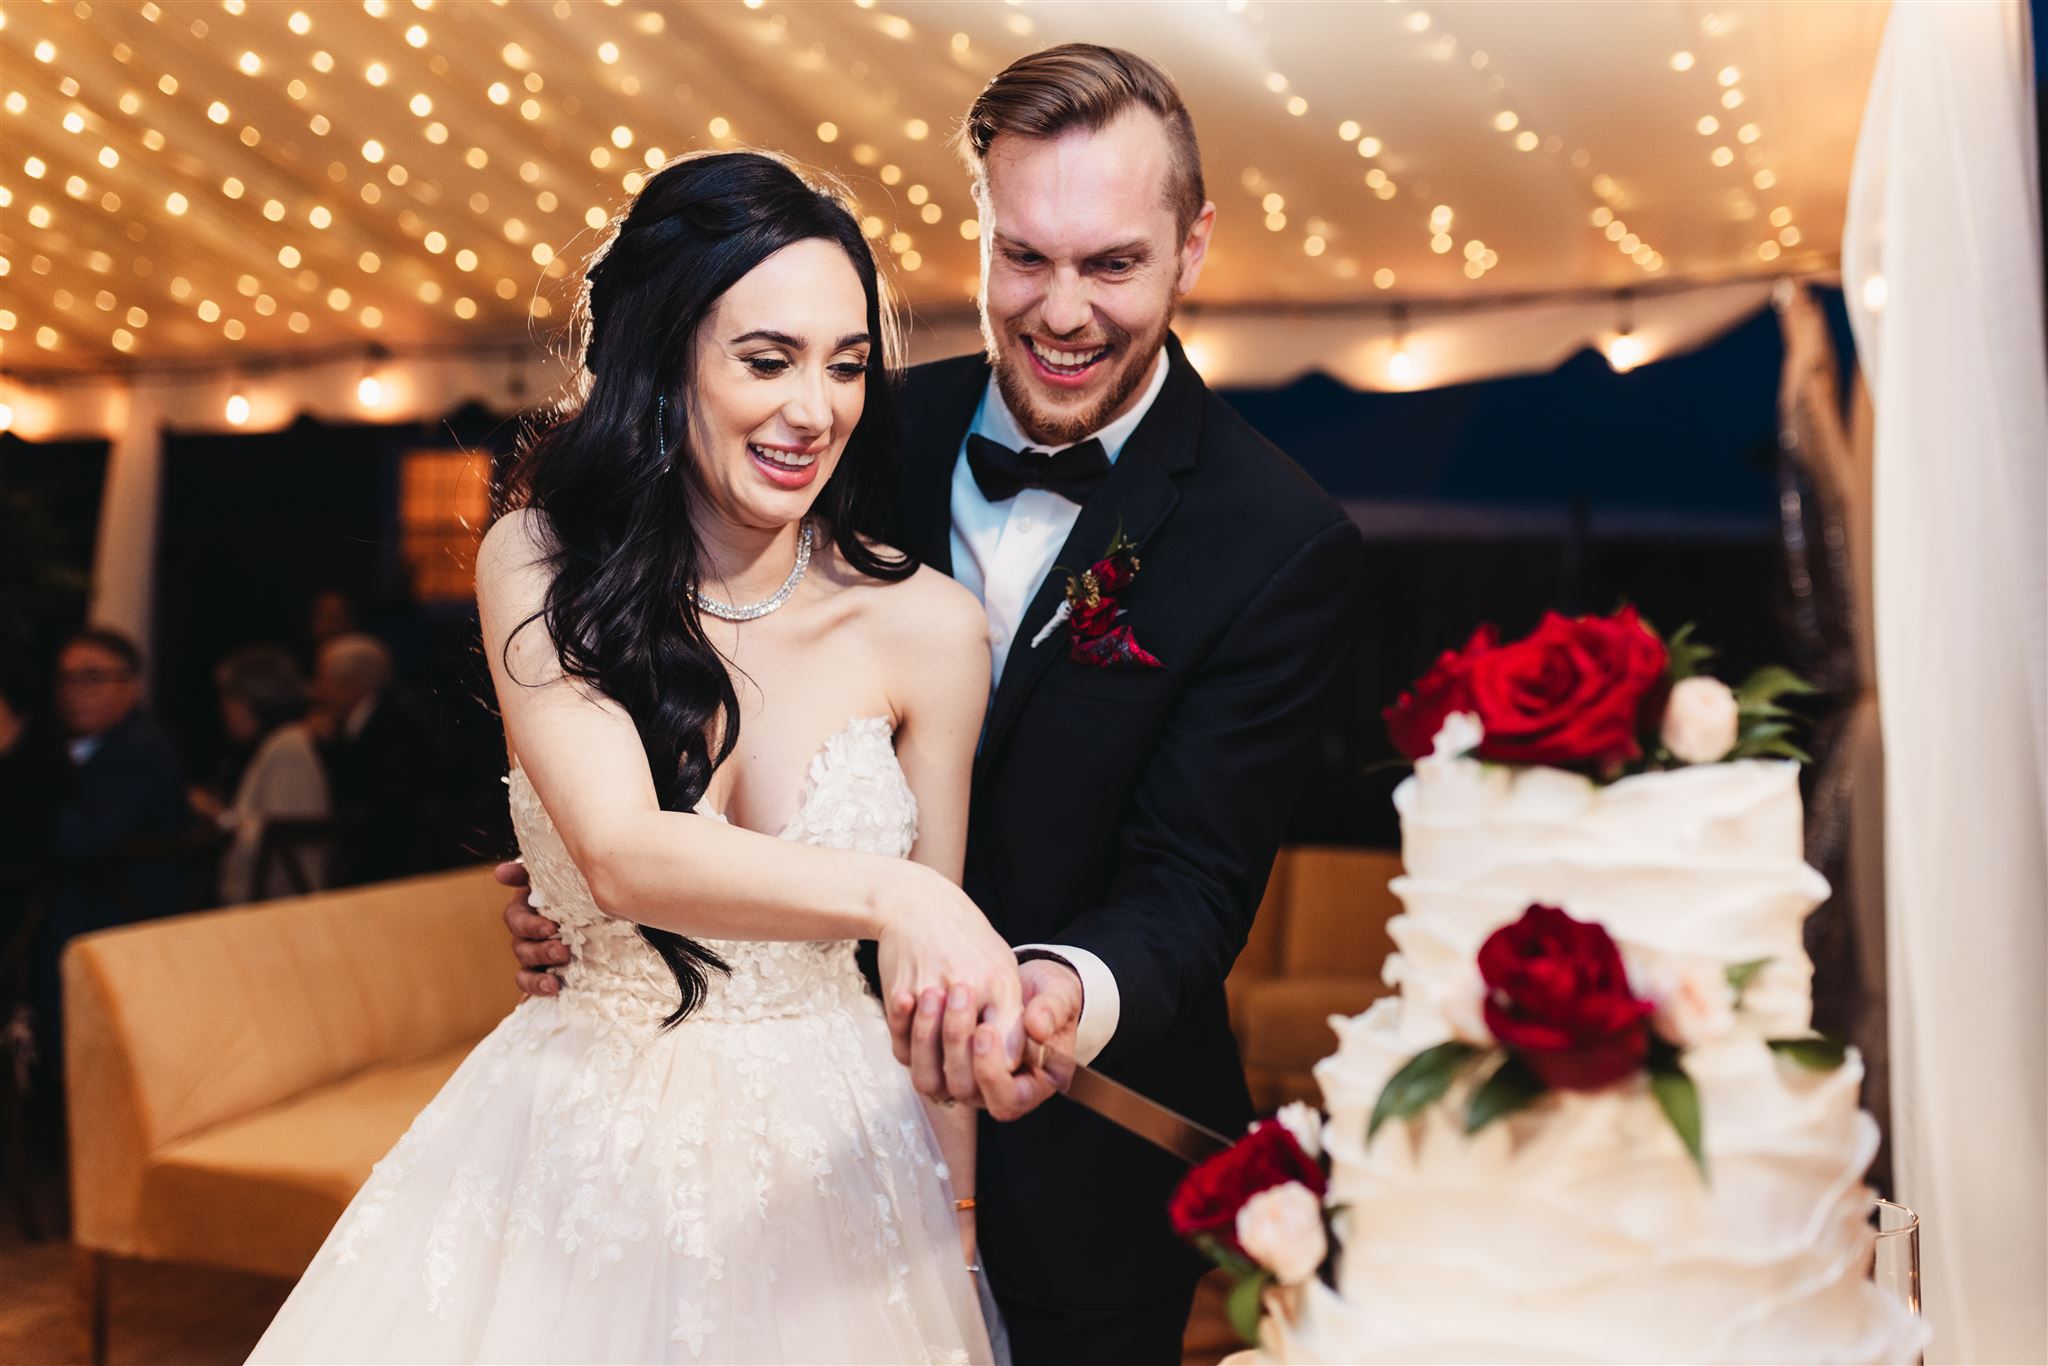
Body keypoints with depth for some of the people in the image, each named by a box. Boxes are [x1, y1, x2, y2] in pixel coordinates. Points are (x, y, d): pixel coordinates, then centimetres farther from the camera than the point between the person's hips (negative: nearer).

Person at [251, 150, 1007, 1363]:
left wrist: (952, 1242, 1)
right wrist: (887, 892, -40)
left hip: (823, 1166, 0)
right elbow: (621, 855, -25)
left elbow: (932, 977, -3)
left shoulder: (927, 628, -11)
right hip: (580, 1152, 0)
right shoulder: (540, 566, -10)